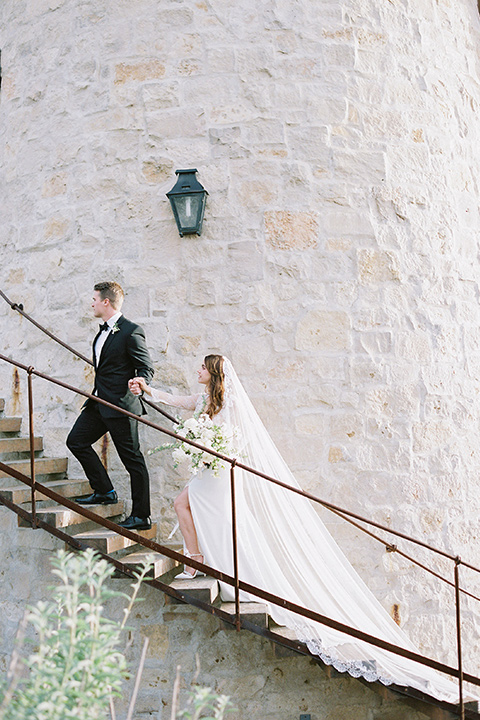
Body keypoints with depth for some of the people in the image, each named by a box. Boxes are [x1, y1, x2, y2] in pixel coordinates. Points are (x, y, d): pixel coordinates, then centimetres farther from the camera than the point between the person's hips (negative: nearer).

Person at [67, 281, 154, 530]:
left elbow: (146, 368, -14)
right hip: (100, 403, 10)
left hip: (121, 406, -10)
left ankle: (141, 516, 6)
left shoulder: (131, 332, -15)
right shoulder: (103, 330, 13)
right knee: (76, 440, 9)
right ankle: (104, 491, 17)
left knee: (132, 459, -2)